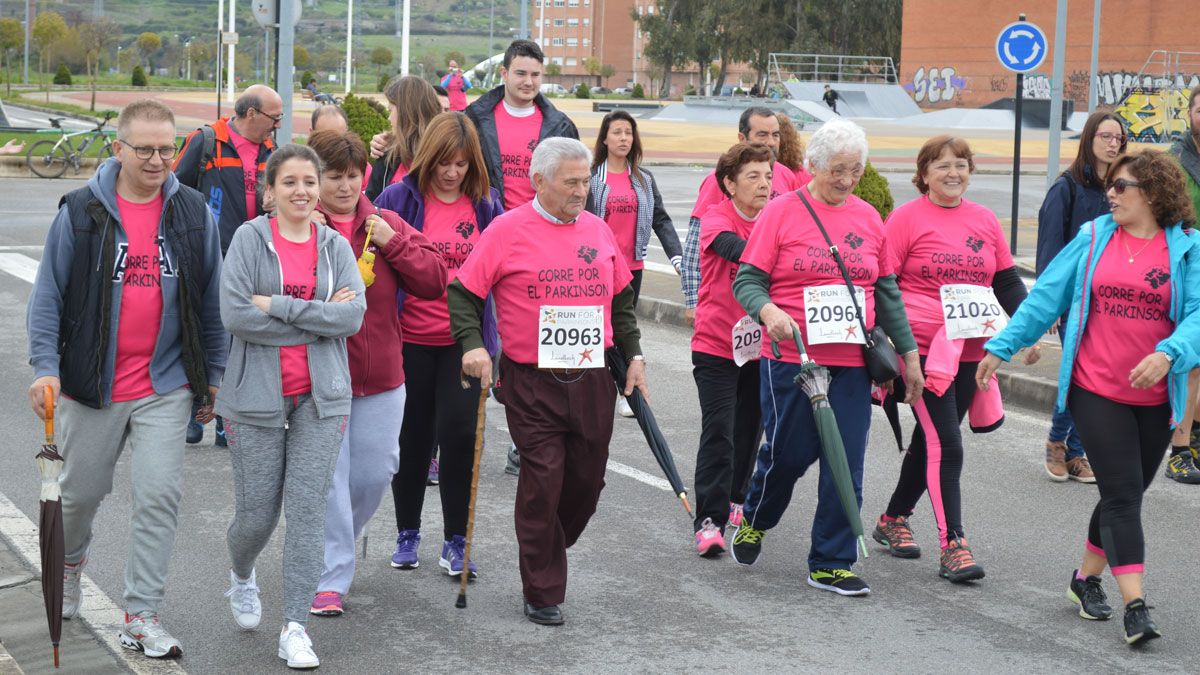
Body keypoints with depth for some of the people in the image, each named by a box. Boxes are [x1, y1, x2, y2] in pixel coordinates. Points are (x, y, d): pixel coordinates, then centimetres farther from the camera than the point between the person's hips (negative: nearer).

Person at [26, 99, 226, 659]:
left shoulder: (192, 213, 1)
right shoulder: (81, 212, -4)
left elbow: (210, 300, 8)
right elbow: (48, 295, -2)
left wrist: (213, 374, 9)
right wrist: (45, 367, -11)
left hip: (166, 386, 0)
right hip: (92, 383, 0)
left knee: (159, 495, -8)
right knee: (82, 491, 15)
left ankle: (142, 616, 2)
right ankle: (70, 559, 48)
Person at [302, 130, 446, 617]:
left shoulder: (387, 225, 7)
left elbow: (434, 282, 2)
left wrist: (393, 243, -9)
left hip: (380, 378, 4)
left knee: (375, 472, 10)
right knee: (327, 478, -5)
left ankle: (334, 545, 36)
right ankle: (330, 578, 5)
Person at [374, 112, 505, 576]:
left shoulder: (486, 205, 3)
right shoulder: (400, 198, -4)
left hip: (464, 341, 1)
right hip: (411, 341, 0)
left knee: (459, 433, -7)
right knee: (412, 437, 10)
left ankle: (456, 542, 6)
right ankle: (407, 535, 25)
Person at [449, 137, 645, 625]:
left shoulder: (599, 231, 11)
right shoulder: (508, 230, -4)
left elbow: (622, 301, 22)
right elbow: (463, 293, -2)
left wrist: (633, 355, 17)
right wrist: (471, 345, -15)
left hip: (592, 381, 5)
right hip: (532, 383, -5)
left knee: (587, 480, 9)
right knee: (542, 483, -5)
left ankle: (547, 553, 35)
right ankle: (542, 593, 8)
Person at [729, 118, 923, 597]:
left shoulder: (868, 217, 10)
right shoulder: (782, 211, -2)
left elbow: (886, 291, 16)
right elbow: (747, 280, -4)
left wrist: (908, 353, 15)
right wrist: (768, 311, -25)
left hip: (852, 362, 4)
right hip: (790, 357, -3)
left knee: (846, 464, 1)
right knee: (788, 453, 2)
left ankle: (830, 565, 11)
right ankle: (754, 520, 34)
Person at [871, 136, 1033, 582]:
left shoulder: (984, 220, 10)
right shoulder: (907, 219, -4)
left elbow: (1007, 281, 18)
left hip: (971, 352, 6)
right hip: (922, 349, -6)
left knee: (932, 440, 15)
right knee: (945, 444, -11)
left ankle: (893, 520, 32)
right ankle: (953, 545, -10)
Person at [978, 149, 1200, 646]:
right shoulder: (1094, 237, 4)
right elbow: (1046, 296, 7)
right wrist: (1002, 345, 4)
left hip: (1155, 396, 1)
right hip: (1096, 389, -1)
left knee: (1126, 495, 12)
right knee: (1122, 493, -8)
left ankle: (1086, 578, 32)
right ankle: (1135, 606, -9)